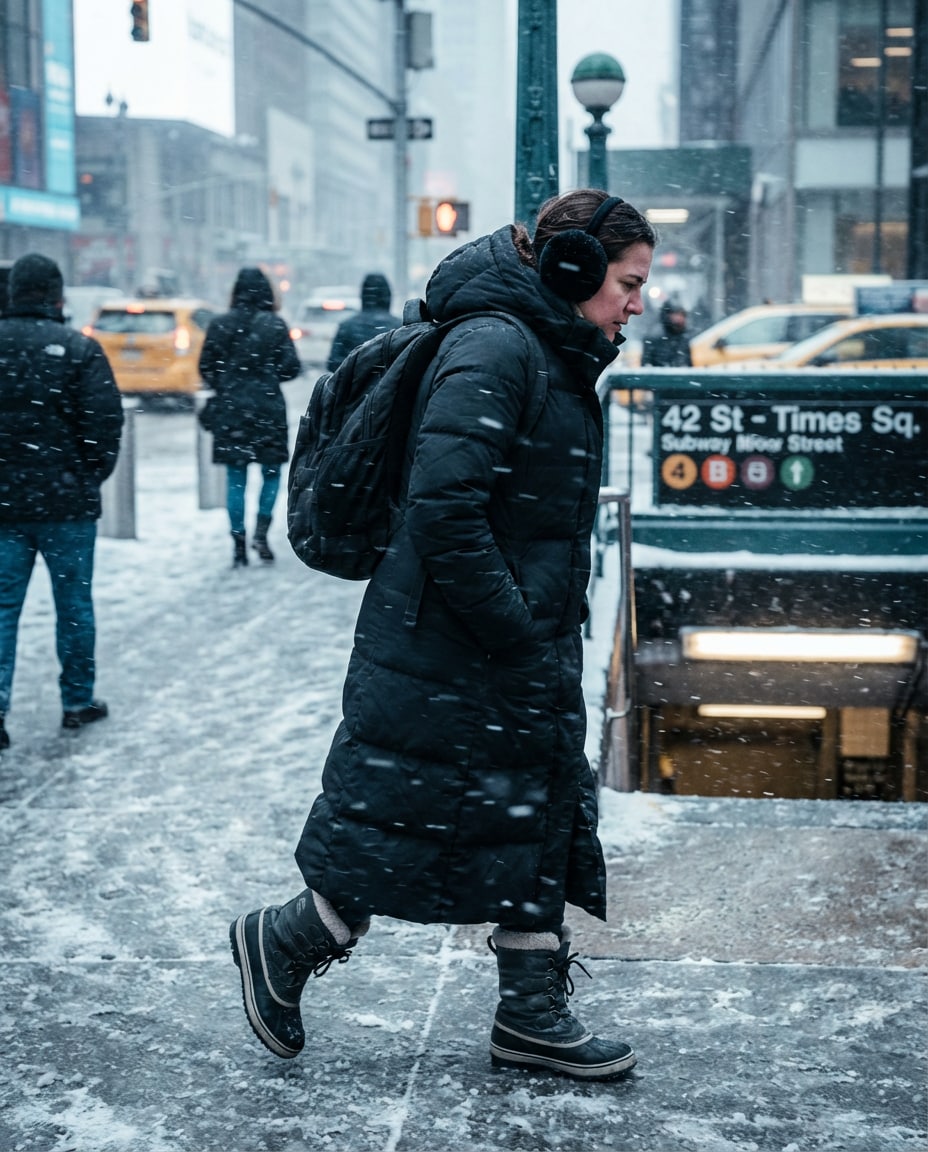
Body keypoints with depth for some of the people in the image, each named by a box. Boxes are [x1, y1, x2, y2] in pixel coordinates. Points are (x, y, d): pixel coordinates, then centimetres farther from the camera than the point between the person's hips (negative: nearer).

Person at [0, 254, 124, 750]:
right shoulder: (77, 349, -9)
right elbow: (105, 424, -12)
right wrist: (91, 476, 4)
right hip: (67, 501, -2)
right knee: (74, 602, 10)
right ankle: (78, 701, 19)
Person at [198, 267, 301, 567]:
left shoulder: (219, 324, -1)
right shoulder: (275, 325, -6)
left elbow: (206, 367, 3)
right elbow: (290, 367, -6)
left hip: (229, 410, 2)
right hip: (268, 409, -2)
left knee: (236, 478, 7)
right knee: (271, 471, 13)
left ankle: (239, 543, 6)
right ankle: (261, 530, -3)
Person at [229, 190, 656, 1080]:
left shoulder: (557, 359, 14)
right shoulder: (494, 347, -18)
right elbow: (443, 506, -26)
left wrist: (551, 633, 15)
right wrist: (511, 627, -21)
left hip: (527, 655, 10)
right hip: (445, 656, -10)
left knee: (542, 822, 13)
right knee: (405, 824, 1)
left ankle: (532, 1017, 23)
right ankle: (280, 944, 23)